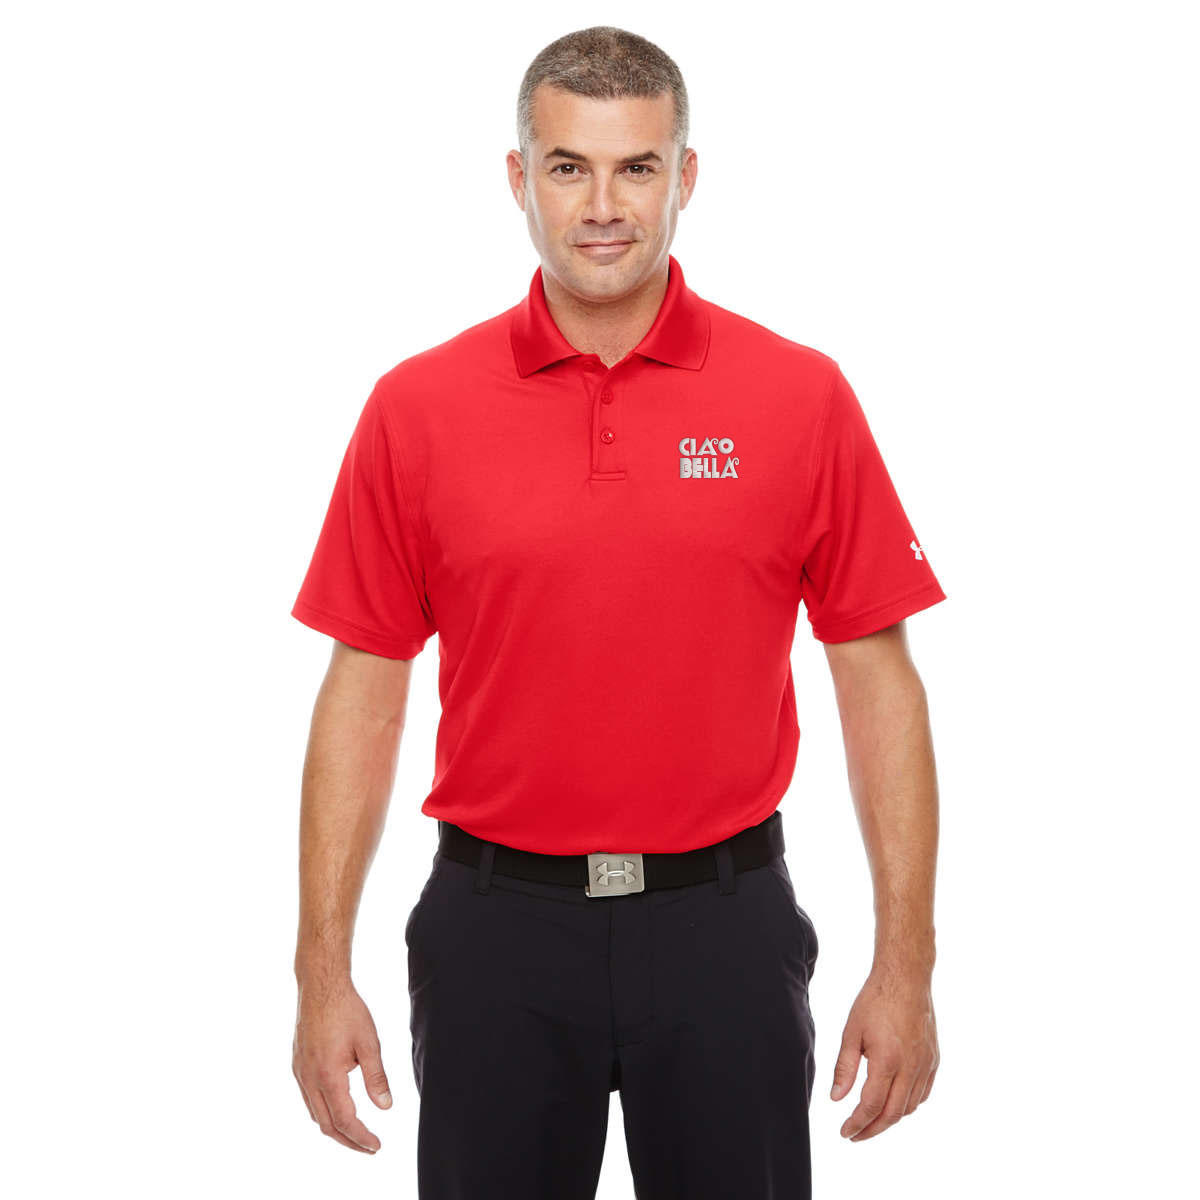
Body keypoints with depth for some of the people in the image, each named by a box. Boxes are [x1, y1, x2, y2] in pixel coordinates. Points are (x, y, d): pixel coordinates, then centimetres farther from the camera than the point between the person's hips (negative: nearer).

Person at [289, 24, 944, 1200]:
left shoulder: (800, 398, -3)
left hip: (722, 924, 0)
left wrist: (905, 964, -4)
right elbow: (363, 696, 1)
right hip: (497, 927, 1)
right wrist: (323, 972, -3)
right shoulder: (417, 409, -1)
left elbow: (878, 683, -1)